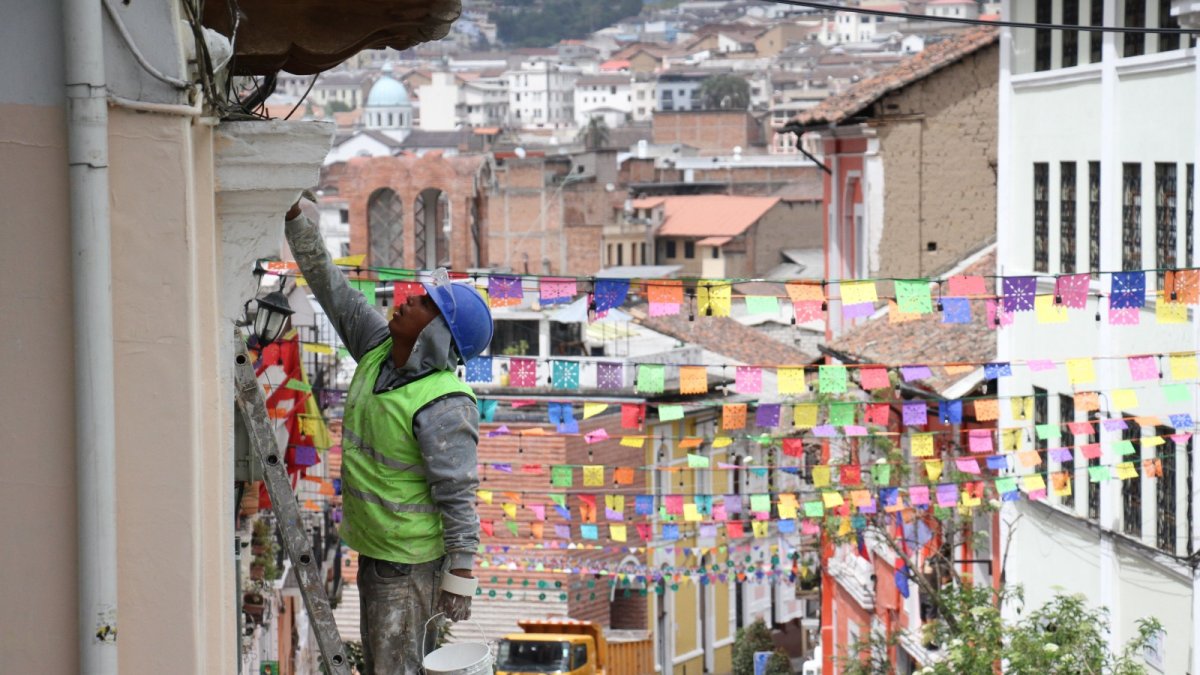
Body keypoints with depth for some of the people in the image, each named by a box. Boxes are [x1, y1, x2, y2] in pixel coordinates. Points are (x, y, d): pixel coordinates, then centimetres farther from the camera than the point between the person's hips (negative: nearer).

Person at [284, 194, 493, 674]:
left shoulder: (444, 406, -24)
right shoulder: (378, 349, 0)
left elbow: (458, 497, -23)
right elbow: (330, 286, 7)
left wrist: (460, 579, -23)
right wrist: (296, 218, 2)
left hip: (413, 562, -9)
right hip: (372, 550, 9)